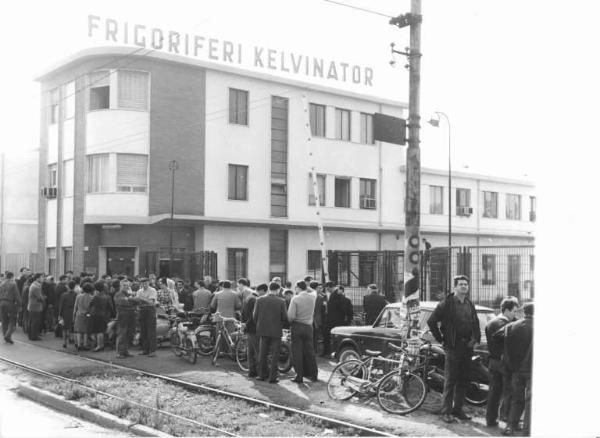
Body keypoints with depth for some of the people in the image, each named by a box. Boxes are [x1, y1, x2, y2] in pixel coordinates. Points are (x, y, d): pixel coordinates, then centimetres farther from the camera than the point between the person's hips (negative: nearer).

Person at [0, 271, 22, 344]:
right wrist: (19, 305, -4)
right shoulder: (13, 284, -8)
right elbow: (17, 295, -10)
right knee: (12, 321, 0)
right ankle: (8, 336, -15)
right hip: (10, 303, -5)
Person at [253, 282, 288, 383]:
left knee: (262, 353, 16)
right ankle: (272, 377, 4)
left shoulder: (259, 300, -3)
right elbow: (284, 317, -8)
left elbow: (254, 316, -1)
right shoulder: (281, 301, -8)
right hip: (276, 331, -3)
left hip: (263, 330, 3)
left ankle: (262, 374, 23)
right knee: (274, 354, 5)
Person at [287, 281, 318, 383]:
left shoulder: (295, 299, -12)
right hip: (308, 326, 4)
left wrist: (290, 322, 3)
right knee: (309, 351, 13)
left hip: (297, 326, -4)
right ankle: (313, 374, 18)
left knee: (297, 352, 1)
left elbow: (291, 316, -15)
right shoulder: (313, 297, 0)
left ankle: (299, 376, 1)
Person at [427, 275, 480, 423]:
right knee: (450, 381, -2)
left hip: (467, 346, 6)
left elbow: (476, 323, 26)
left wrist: (476, 339, 13)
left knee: (463, 380, 10)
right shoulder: (446, 303, -6)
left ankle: (458, 409, 20)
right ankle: (446, 412, 4)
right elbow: (431, 321, -7)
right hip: (453, 347, -6)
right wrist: (441, 339, -6)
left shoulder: (470, 305, 13)